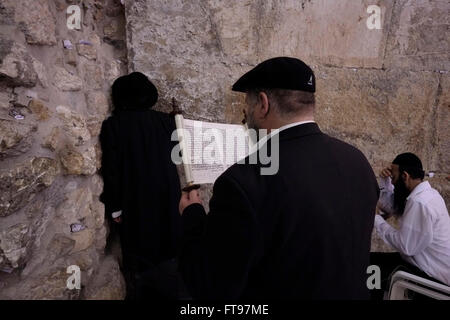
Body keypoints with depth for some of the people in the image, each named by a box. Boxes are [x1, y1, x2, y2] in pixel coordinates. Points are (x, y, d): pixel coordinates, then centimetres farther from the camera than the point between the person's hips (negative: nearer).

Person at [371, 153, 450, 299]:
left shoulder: (419, 203, -28)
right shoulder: (424, 193, 3)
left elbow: (405, 246, -27)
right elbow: (389, 208, 11)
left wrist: (377, 221, -17)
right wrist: (386, 182, -2)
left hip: (432, 274, -9)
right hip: (426, 261, 9)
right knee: (371, 259, 9)